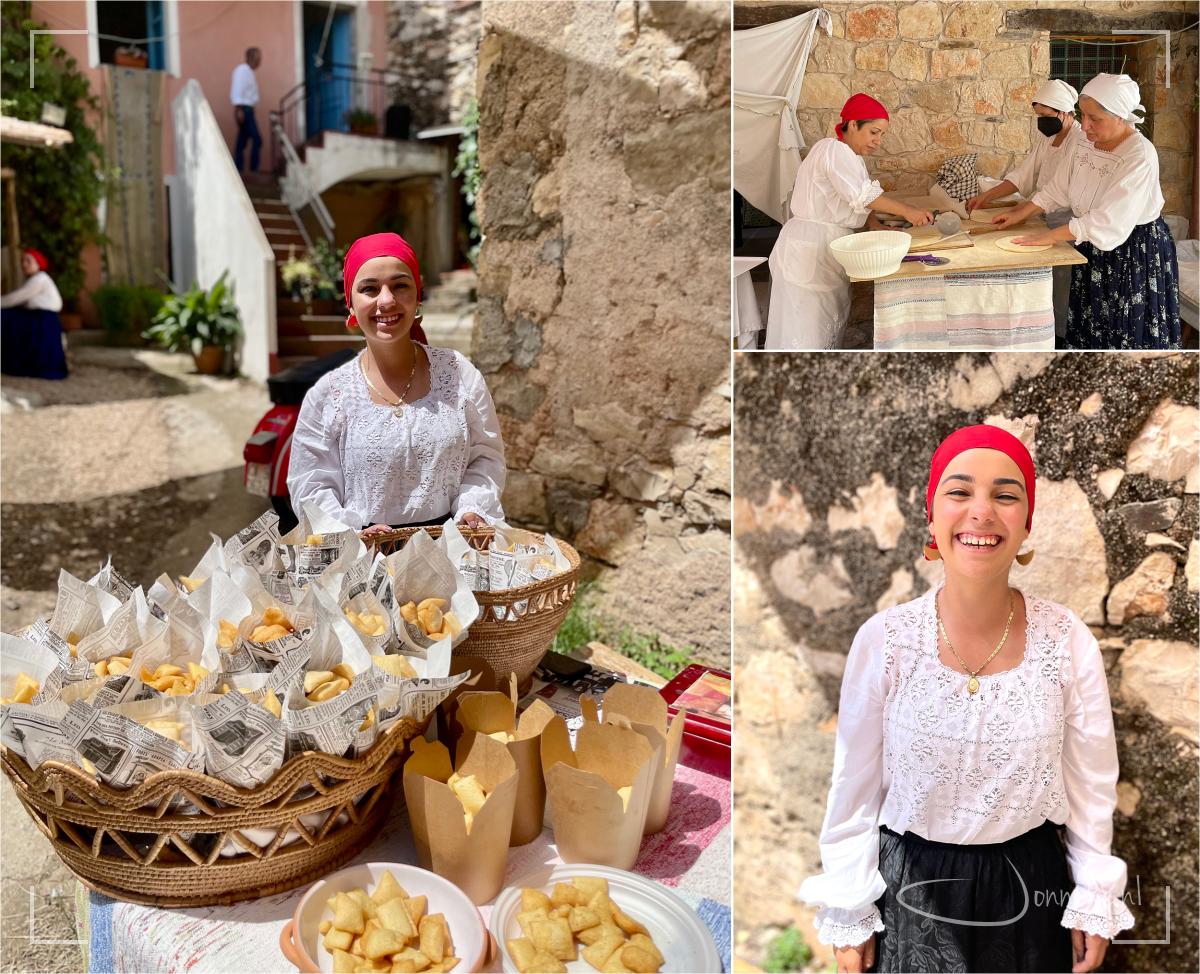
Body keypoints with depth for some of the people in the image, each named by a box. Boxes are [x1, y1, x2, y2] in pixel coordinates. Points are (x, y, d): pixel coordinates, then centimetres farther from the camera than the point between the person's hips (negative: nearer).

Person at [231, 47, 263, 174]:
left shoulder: (248, 71, 18)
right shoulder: (242, 70, -12)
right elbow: (237, 91, -19)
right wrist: (239, 110, -25)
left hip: (247, 109, 10)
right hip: (244, 109, -10)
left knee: (242, 140, 8)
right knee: (256, 140, -12)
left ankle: (238, 169, 9)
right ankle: (253, 170, -11)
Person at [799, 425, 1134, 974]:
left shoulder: (1069, 641, -12)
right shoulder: (883, 640, -15)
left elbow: (1091, 782, 1)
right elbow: (856, 786, -6)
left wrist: (1096, 902, 5)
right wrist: (847, 914, -1)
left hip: (1029, 887, 1)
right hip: (912, 892, -1)